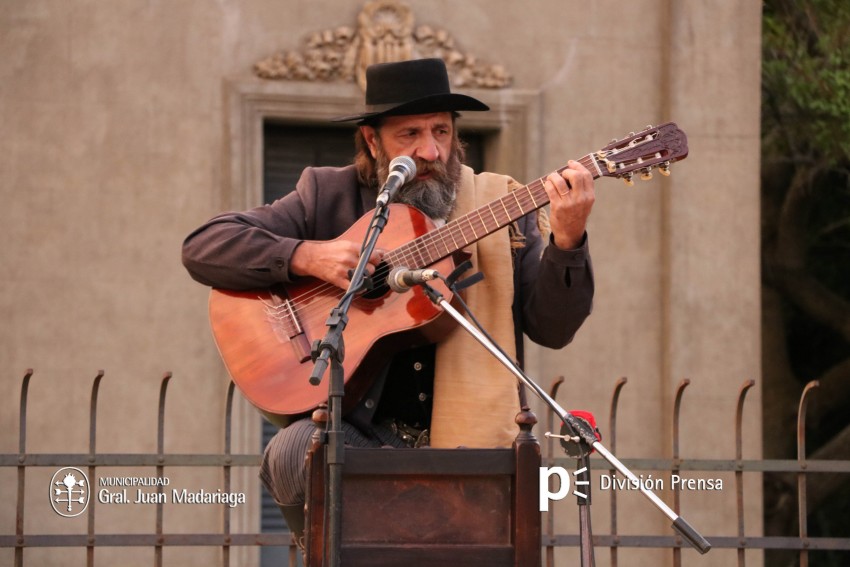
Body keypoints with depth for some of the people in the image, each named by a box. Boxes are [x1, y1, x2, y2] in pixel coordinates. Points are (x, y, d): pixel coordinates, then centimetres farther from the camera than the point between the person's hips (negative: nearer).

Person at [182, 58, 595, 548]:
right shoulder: (330, 196, 7)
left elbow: (552, 330, 1)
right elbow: (202, 247, 2)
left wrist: (566, 241, -16)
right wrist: (307, 256, -13)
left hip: (466, 440, 0)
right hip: (360, 433, 0)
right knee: (295, 450, -32)